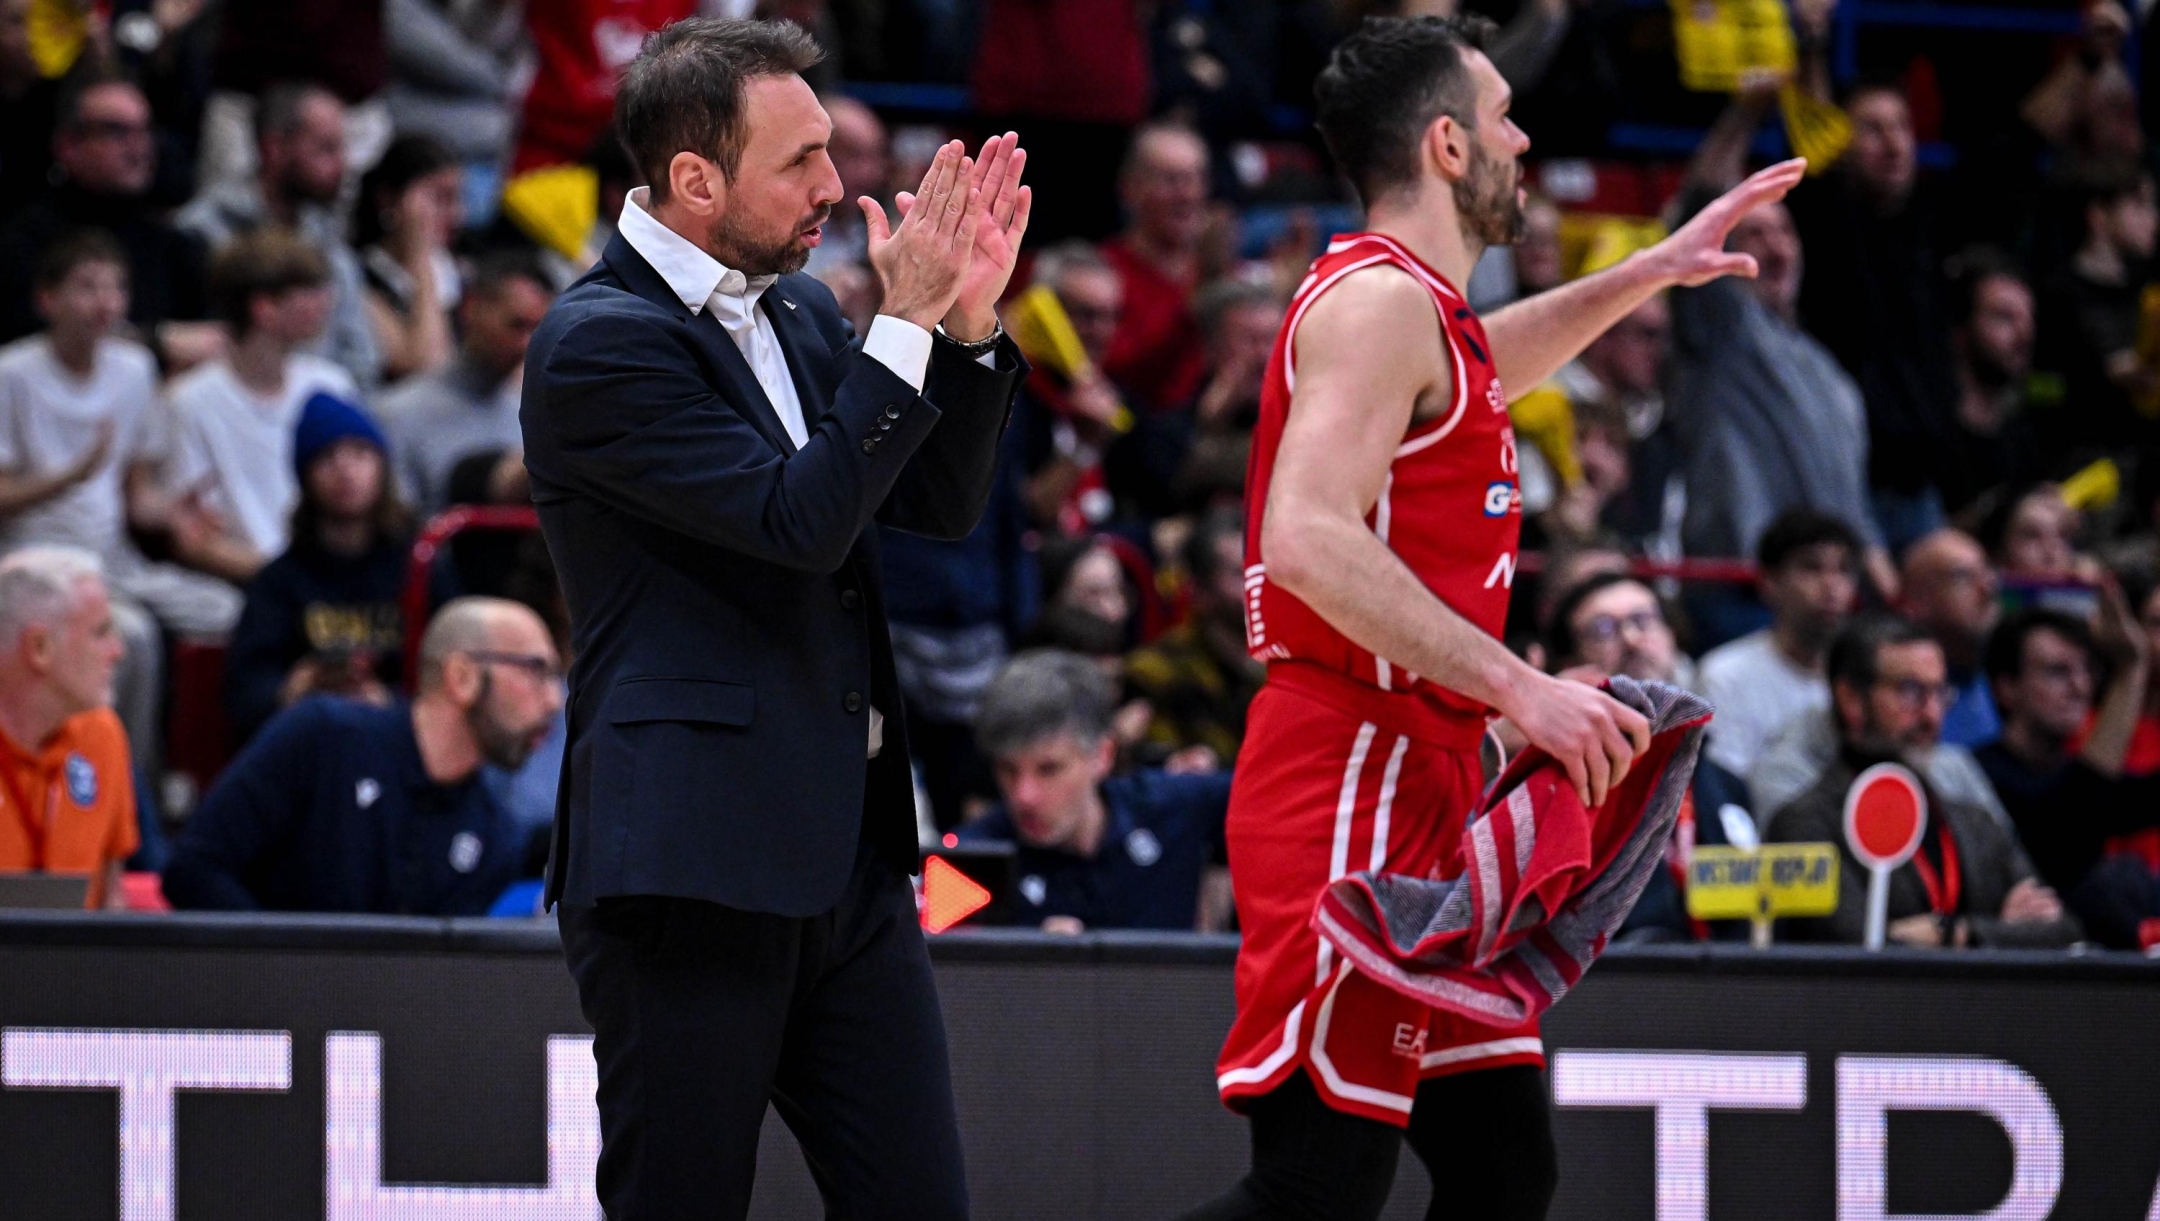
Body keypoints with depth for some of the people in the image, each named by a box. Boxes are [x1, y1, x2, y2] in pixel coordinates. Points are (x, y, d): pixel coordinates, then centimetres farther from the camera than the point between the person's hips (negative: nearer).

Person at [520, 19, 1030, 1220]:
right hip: (689, 859, -8)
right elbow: (799, 522, -20)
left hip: (848, 852, 8)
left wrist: (971, 320, -1)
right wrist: (907, 322, -18)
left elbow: (942, 503, 14)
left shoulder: (800, 308, 14)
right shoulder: (597, 344, -12)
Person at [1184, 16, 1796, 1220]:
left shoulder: (1423, 310, 18)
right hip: (1353, 782, -10)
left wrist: (1649, 273, 41)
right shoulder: (1378, 300, -12)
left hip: (1424, 798, 10)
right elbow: (1306, 538, -26)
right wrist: (1518, 687, -27)